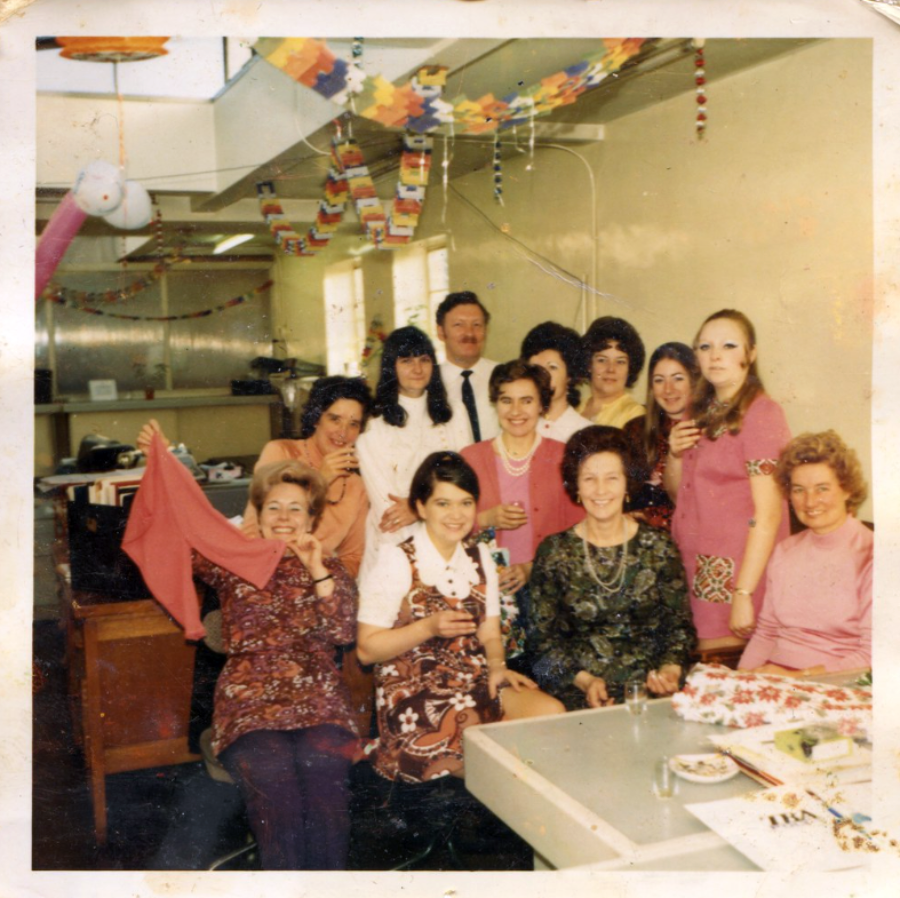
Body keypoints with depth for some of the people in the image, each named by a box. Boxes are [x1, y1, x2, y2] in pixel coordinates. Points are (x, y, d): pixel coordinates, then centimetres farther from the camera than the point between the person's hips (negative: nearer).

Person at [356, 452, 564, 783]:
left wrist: (497, 666, -8)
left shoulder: (480, 558, 13)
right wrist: (429, 627, -19)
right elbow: (367, 649, -8)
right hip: (414, 697, -6)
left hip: (476, 684, 6)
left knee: (551, 712, -20)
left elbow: (490, 635, 13)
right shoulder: (397, 562, -5)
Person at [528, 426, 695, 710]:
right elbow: (543, 636, 2)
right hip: (577, 690, -2)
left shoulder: (657, 546, 7)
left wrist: (671, 669, -10)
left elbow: (679, 624, 9)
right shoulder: (554, 552, 3)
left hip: (651, 686, 2)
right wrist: (584, 680, -12)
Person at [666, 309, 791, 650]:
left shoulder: (761, 414, -12)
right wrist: (675, 454, -3)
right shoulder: (702, 412, 12)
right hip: (692, 568, 7)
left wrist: (744, 594, -22)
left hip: (735, 572, -7)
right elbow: (676, 491, 18)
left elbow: (768, 514, -18)